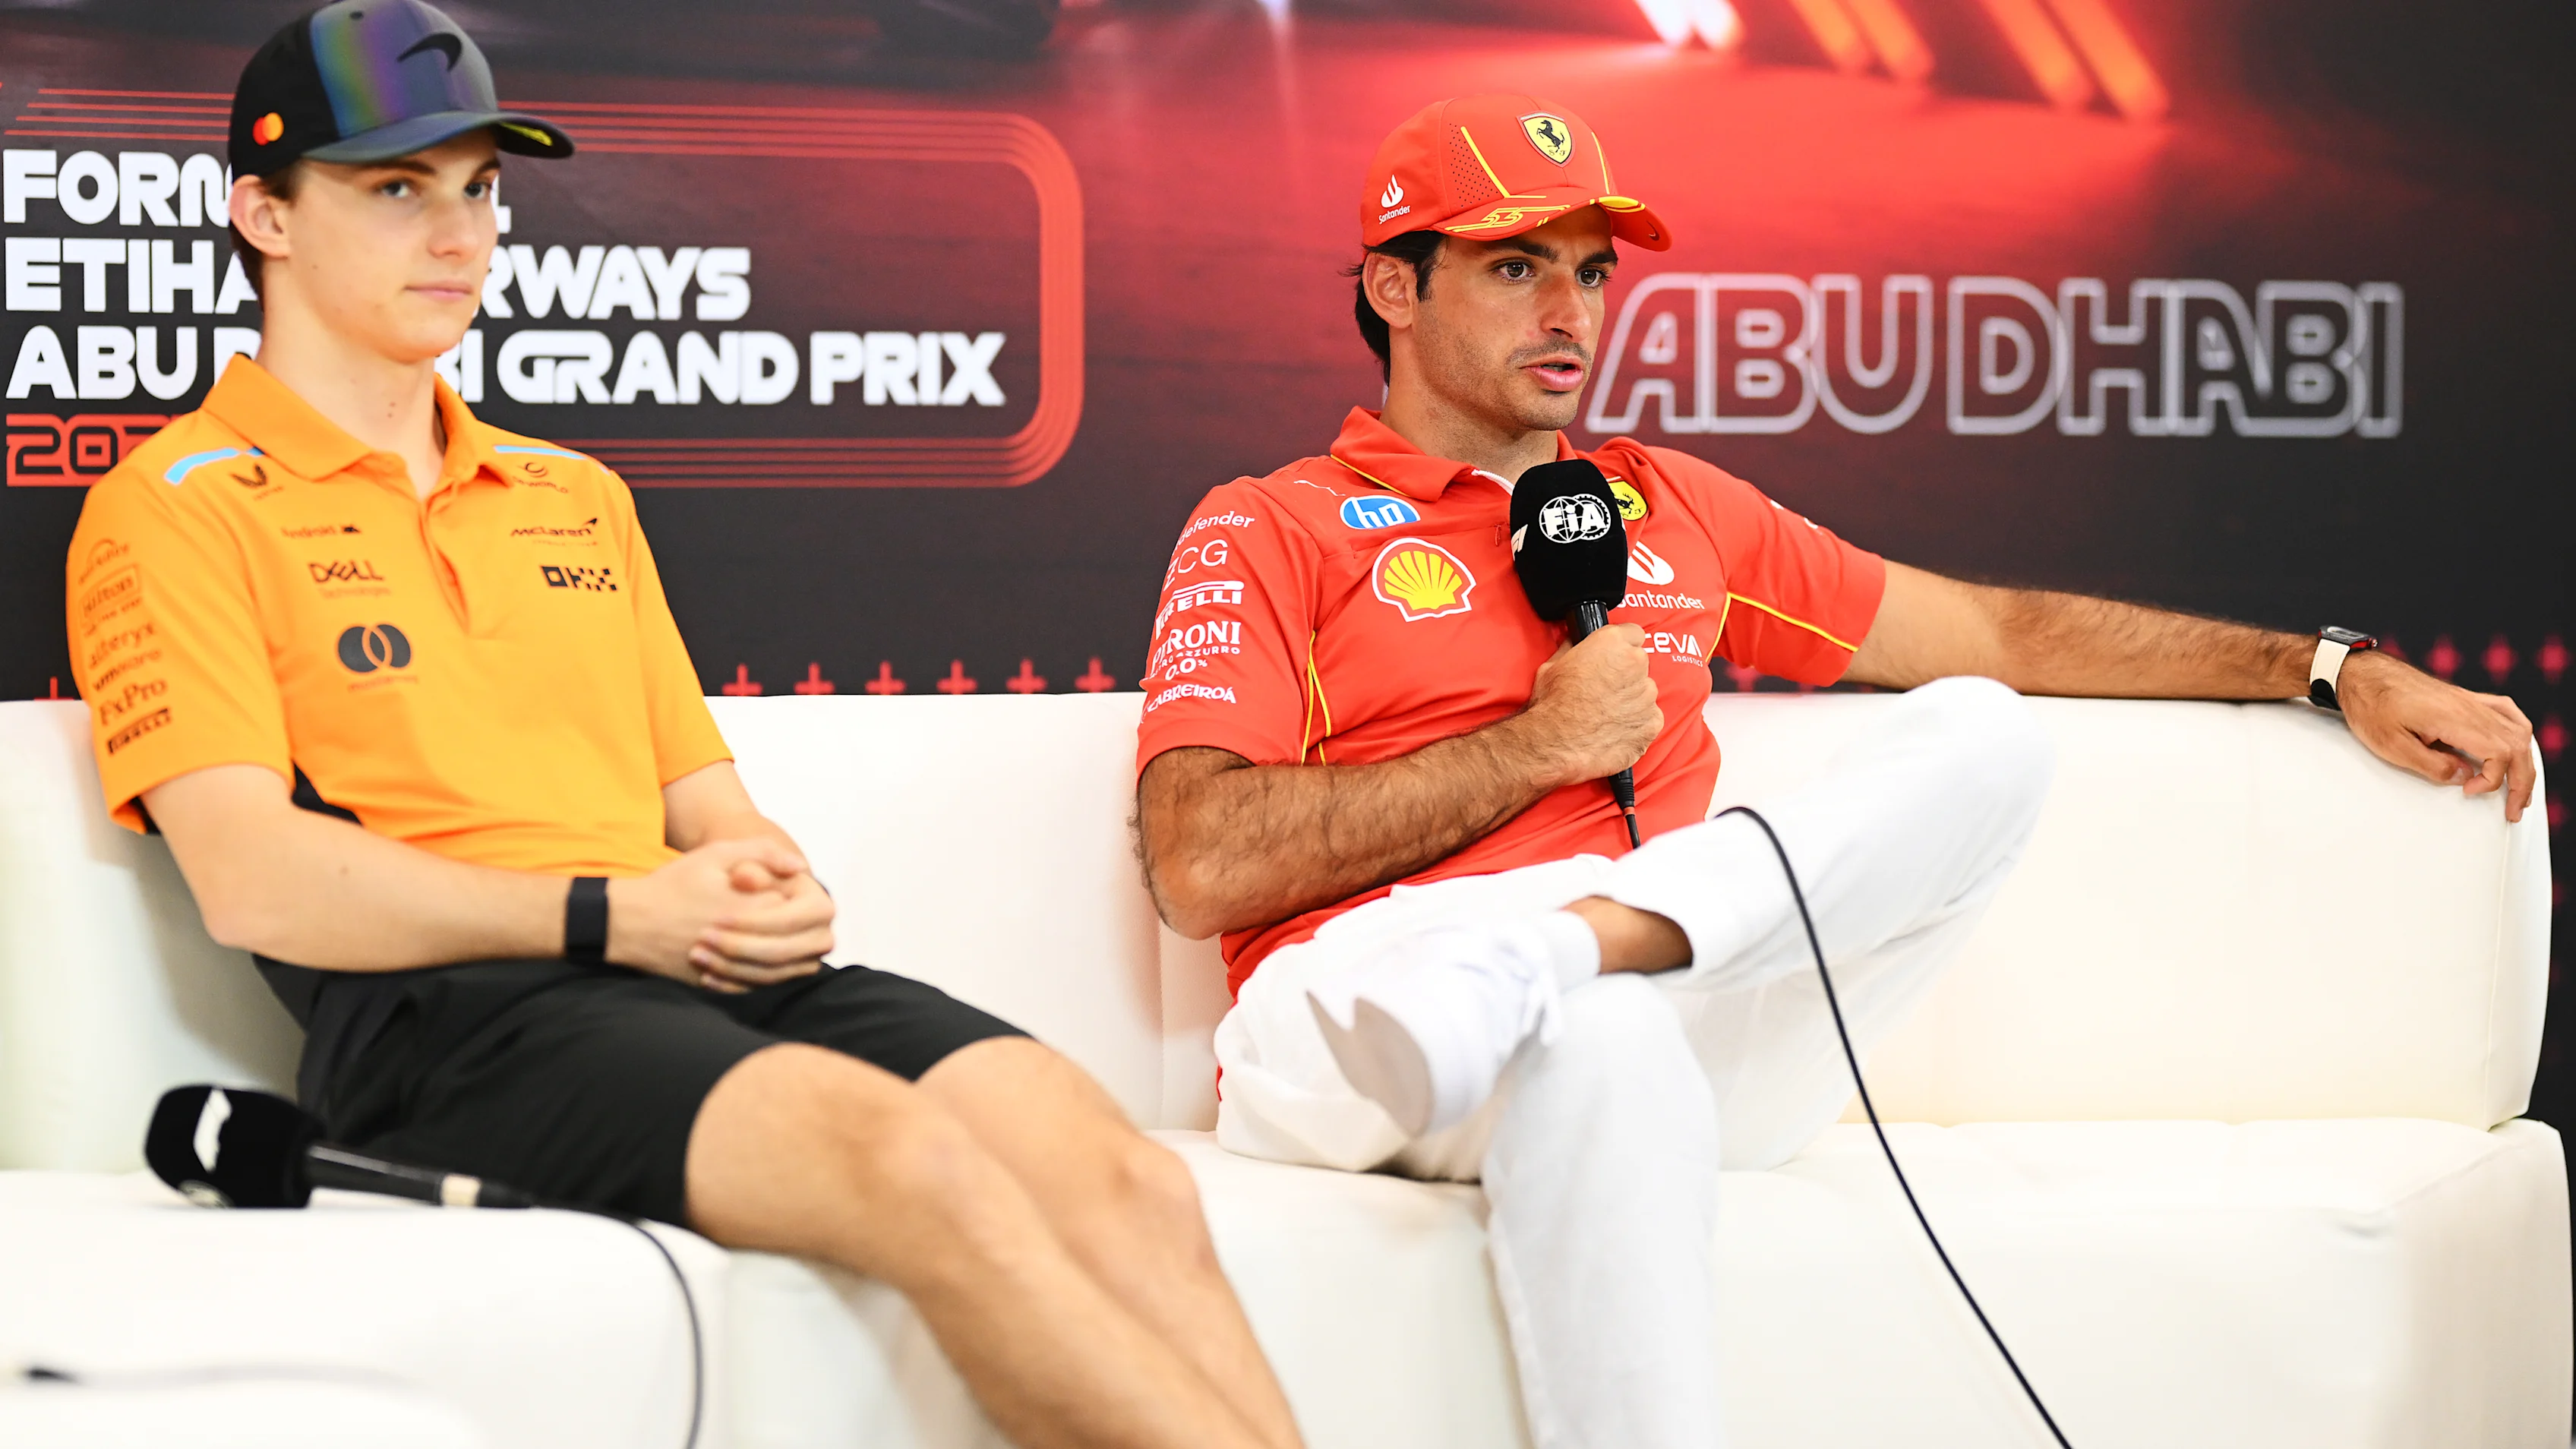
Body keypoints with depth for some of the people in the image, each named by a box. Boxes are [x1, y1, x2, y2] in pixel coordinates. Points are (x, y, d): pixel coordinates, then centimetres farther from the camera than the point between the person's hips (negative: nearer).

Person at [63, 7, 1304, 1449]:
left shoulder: (577, 497, 29)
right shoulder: (177, 510, 7)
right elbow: (256, 881, -6)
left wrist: (770, 887, 2)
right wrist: (612, 915, -11)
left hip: (701, 968, 6)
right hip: (443, 1006, -6)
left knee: (1118, 1172, -22)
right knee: (918, 1158, -33)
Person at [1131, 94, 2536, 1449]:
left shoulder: (1677, 509, 29)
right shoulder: (1270, 533, 12)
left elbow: (1999, 632, 33)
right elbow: (1201, 868, -3)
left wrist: (2338, 669, 28)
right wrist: (1542, 743, 0)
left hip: (1682, 1007, 5)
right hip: (1353, 1022, -5)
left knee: (1982, 734, -16)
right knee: (1603, 1038, -40)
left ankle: (1543, 958, -37)